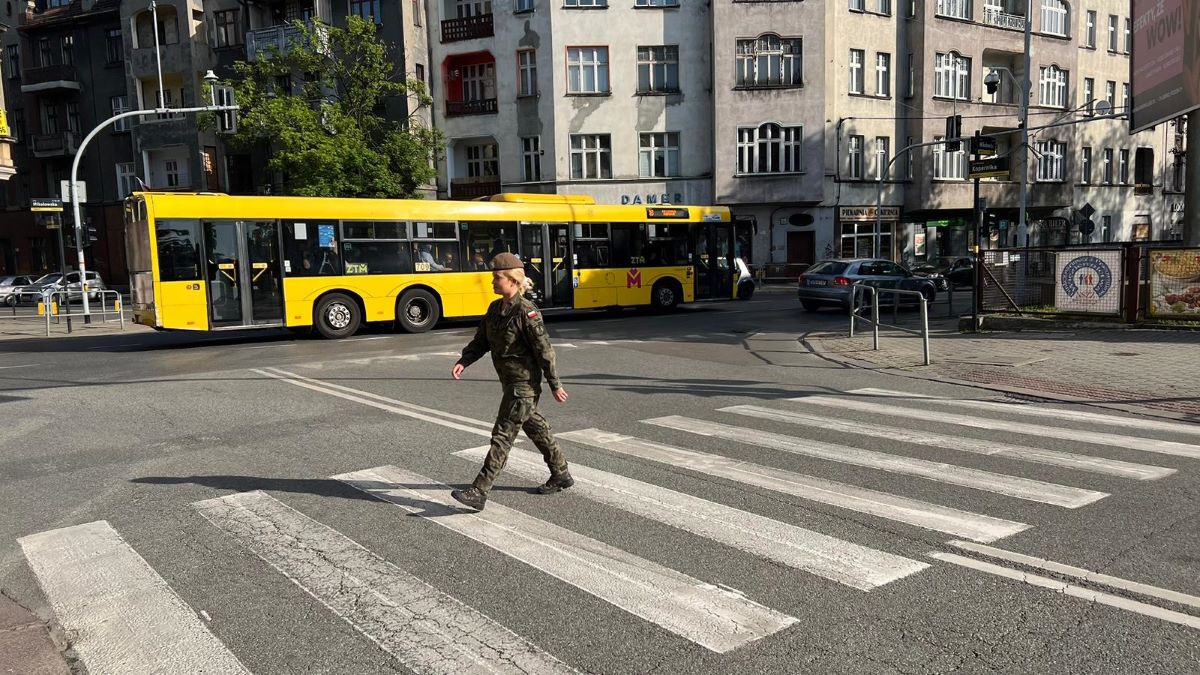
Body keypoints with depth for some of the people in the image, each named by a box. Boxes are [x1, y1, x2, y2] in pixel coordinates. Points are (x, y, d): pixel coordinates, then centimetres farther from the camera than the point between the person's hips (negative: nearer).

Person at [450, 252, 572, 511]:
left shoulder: (526, 311, -18)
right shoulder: (495, 308, 7)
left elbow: (544, 349, -16)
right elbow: (480, 341, 9)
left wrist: (555, 384, -14)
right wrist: (463, 362, -8)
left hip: (524, 384, -9)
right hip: (510, 383, 9)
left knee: (502, 436, -7)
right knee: (535, 428, 19)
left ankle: (479, 492, -5)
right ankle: (561, 475, 34)